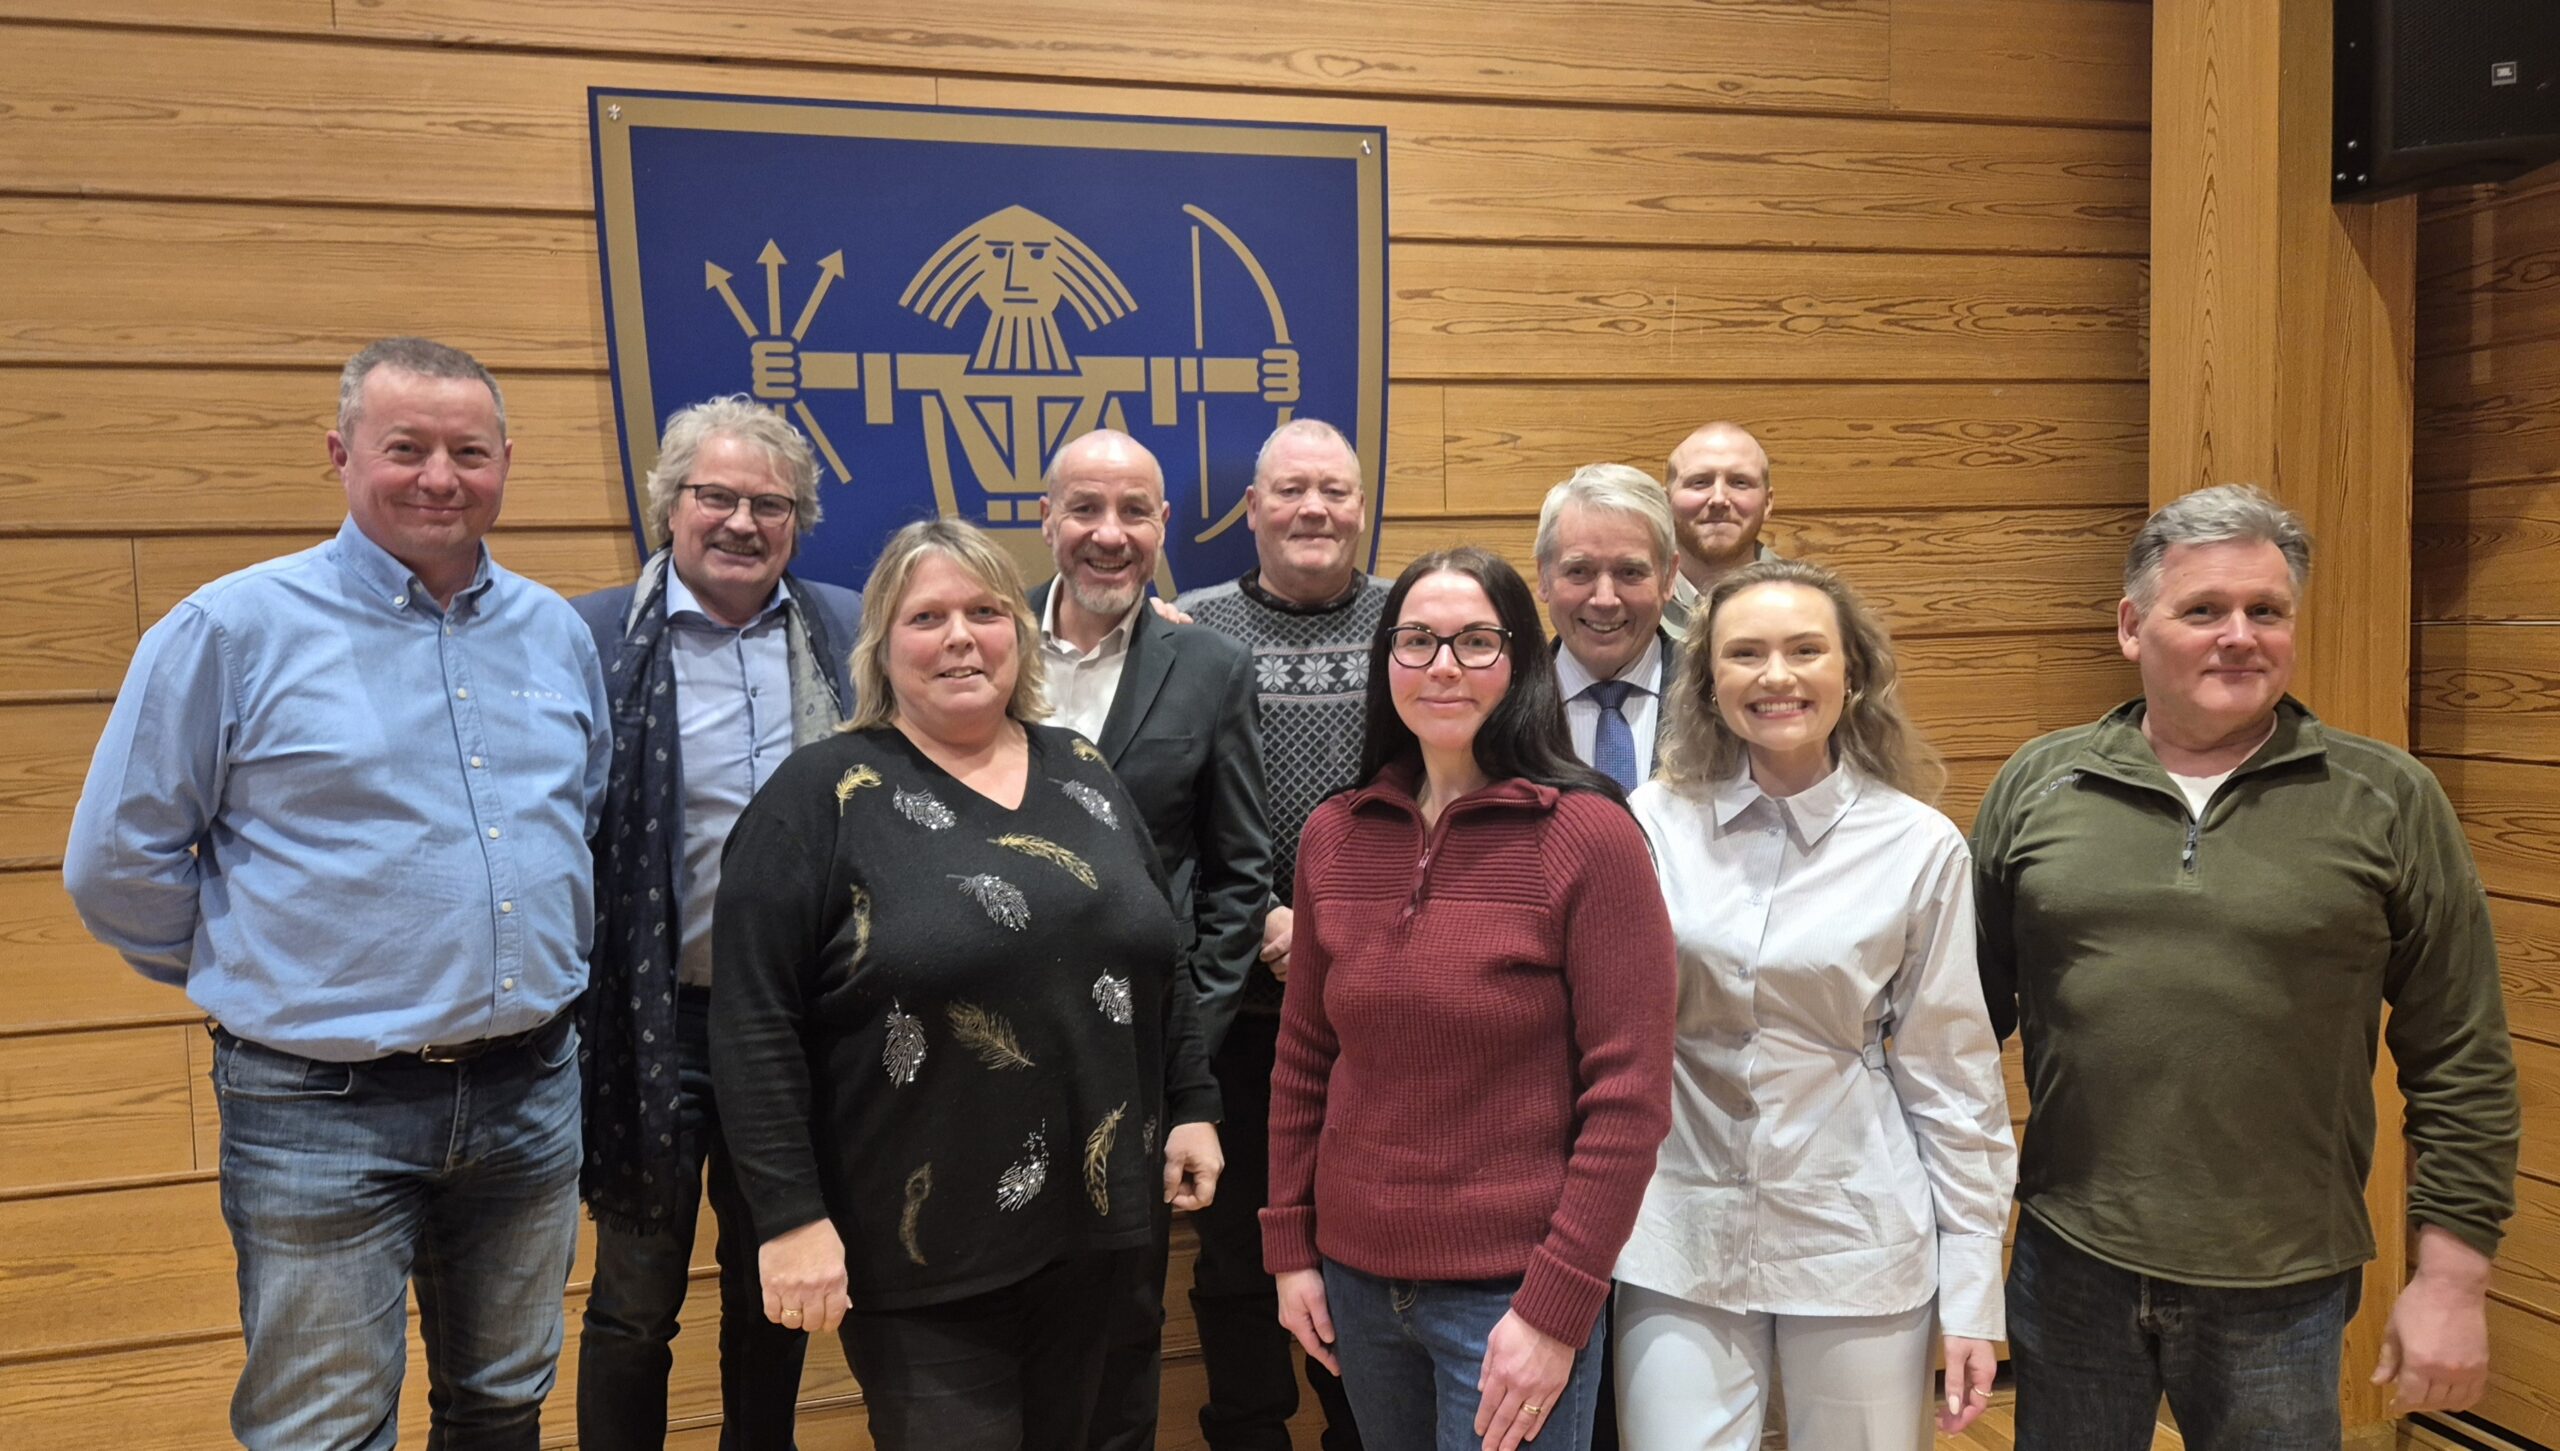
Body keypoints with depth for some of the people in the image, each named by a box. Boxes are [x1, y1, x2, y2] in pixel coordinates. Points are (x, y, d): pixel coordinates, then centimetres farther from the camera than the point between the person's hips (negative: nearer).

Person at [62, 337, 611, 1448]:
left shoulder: (554, 632, 5)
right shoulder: (235, 629, -9)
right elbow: (118, 862, -3)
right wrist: (260, 977, 3)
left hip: (531, 1094, 4)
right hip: (327, 1110, -4)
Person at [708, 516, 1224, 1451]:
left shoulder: (1083, 774, 8)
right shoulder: (823, 795, -9)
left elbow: (1157, 960, 15)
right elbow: (755, 1023, -13)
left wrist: (1192, 1106, 10)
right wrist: (790, 1217, -16)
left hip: (1091, 1226, 6)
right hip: (920, 1250, -5)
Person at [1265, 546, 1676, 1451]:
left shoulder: (1591, 836, -13)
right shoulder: (1333, 836, 1)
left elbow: (1629, 1097, -13)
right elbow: (1304, 1059, 9)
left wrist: (1555, 1310, -14)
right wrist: (1290, 1248, 7)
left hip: (1510, 1292, -4)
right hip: (1355, 1276, 5)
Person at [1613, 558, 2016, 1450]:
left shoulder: (1920, 846, -5)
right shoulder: (1652, 823, -4)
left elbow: (1951, 1079, -1)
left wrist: (1974, 1294, -1)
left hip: (1857, 1239, 0)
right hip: (1678, 1241, 1)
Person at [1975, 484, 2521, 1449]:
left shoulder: (2388, 802, -3)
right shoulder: (2036, 786, 0)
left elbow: (2461, 1064, 0)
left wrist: (2453, 1273, -2)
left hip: (2283, 1293, -1)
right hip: (2070, 1265, 2)